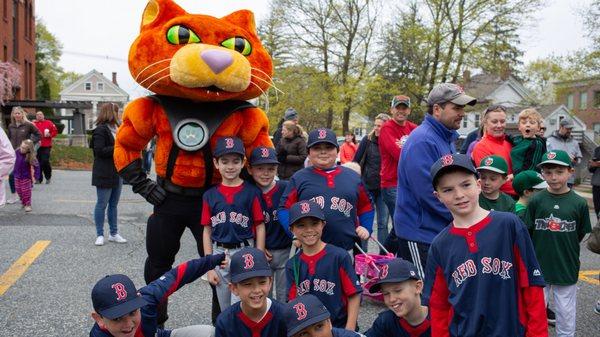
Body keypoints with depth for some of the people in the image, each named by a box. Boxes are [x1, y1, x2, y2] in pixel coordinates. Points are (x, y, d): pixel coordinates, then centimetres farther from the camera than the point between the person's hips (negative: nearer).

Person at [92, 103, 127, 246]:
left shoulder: (116, 128, 15)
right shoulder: (101, 130, -12)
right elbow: (99, 150, -20)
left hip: (117, 173, 8)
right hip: (105, 174, -8)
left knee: (114, 204, 13)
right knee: (102, 204, 1)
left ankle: (113, 233, 21)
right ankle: (100, 235, 9)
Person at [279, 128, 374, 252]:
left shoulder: (353, 177, 13)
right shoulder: (299, 178, 7)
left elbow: (366, 206, 21)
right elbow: (285, 208, 4)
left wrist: (366, 228, 7)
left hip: (347, 250, 2)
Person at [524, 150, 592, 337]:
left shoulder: (579, 203, -8)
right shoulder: (536, 201, -7)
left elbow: (580, 235, 3)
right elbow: (527, 233, 0)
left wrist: (563, 250, 3)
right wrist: (542, 249, -2)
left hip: (567, 269, 0)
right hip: (538, 267, 0)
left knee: (566, 314, 14)